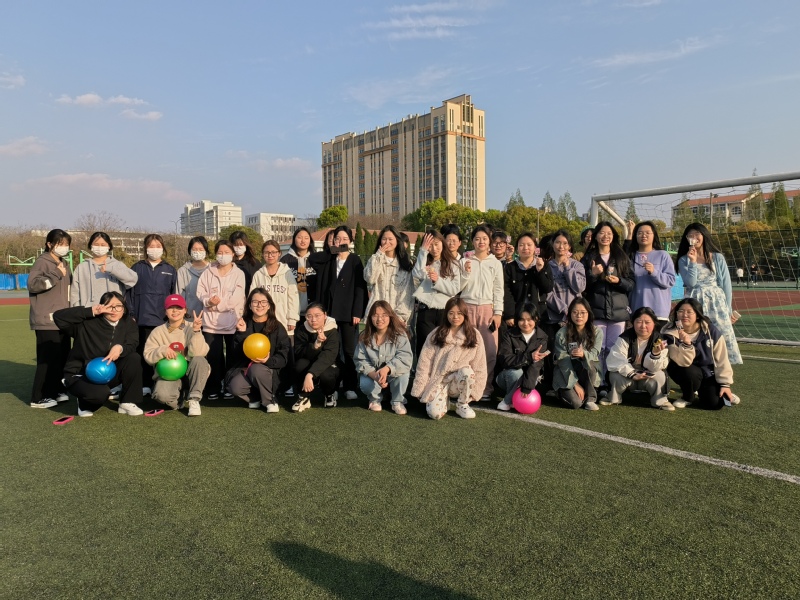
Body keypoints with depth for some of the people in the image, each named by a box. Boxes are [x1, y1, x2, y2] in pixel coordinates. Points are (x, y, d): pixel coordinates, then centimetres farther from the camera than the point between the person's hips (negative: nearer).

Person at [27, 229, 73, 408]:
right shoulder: (42, 262, -7)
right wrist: (56, 274, -20)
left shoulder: (64, 264, 18)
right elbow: (33, 284, -21)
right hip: (47, 321, -8)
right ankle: (39, 397, 1)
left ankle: (57, 391, 20)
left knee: (63, 357, 9)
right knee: (48, 358, -7)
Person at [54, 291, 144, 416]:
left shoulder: (128, 323, -3)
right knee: (101, 393, -35)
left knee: (134, 358, -22)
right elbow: (58, 316, -22)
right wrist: (90, 312, -27)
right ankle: (85, 404, 5)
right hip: (81, 375, -4)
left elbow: (132, 344, -16)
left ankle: (128, 403, -11)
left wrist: (120, 348, -40)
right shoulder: (88, 323, -14)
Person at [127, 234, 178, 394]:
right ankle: (144, 385, 6)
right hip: (142, 319, 0)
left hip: (164, 320, 0)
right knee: (143, 353, 1)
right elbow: (129, 292, 6)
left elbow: (175, 295, 10)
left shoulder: (170, 270, 11)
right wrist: (131, 314, -2)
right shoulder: (137, 268, 9)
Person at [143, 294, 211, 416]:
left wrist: (196, 331, -28)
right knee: (161, 394, -33)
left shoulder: (191, 328, -2)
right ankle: (177, 403, 6)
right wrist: (162, 350, -20)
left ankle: (194, 399, -19)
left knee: (200, 360, -33)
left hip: (189, 372, 0)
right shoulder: (158, 331, 4)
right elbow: (148, 356, -2)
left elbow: (197, 353, -18)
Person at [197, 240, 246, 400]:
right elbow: (201, 292, 4)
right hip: (211, 322, 2)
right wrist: (209, 300, -15)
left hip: (232, 322, -1)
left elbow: (236, 298, -9)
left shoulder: (239, 274, 0)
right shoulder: (208, 272, 8)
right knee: (213, 356, 4)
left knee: (233, 356, 5)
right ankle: (214, 388, 15)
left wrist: (217, 304, -11)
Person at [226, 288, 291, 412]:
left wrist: (269, 360, -24)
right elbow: (237, 354, -3)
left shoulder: (277, 327, -1)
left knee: (256, 369, -35)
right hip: (245, 369, 2)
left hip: (270, 372, -2)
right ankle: (255, 398, 5)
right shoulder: (244, 324, 5)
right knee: (235, 387, -29)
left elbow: (284, 357, -5)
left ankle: (269, 400, -9)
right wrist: (241, 333, -14)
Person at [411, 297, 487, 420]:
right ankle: (445, 399, 11)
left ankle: (462, 405, -6)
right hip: (438, 381, -1)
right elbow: (424, 364, -3)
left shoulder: (474, 335, -2)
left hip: (460, 382, 1)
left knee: (466, 371, -33)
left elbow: (479, 367, -2)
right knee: (435, 412, -25)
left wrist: (474, 391, -8)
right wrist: (420, 391, -5)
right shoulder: (436, 335, -2)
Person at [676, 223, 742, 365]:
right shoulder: (684, 260, 7)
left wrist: (728, 310, 5)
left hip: (716, 302, 0)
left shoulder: (718, 258, 7)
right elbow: (690, 283, -6)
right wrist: (693, 261, -10)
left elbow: (726, 284, 7)